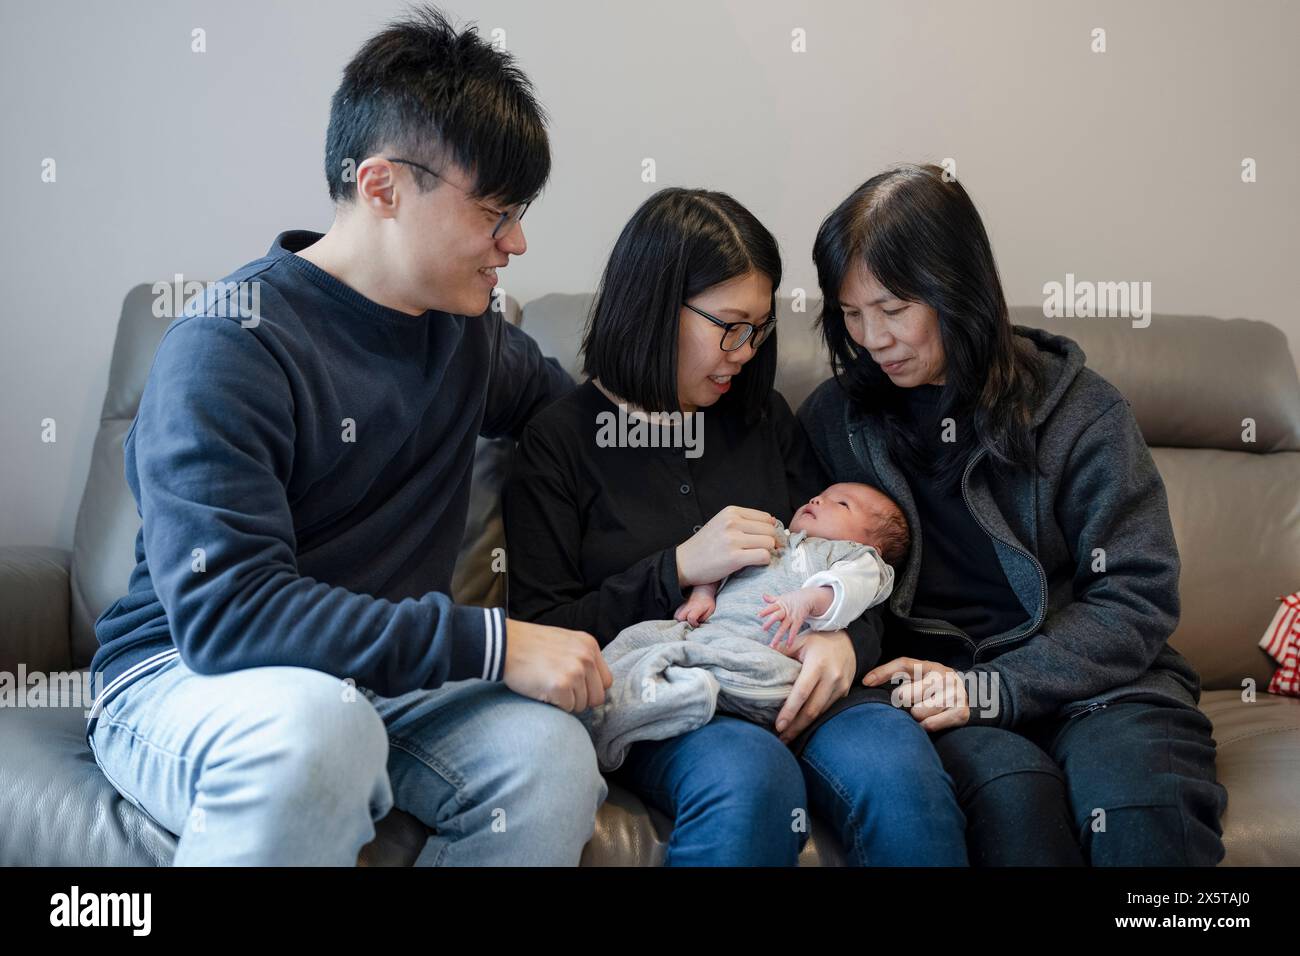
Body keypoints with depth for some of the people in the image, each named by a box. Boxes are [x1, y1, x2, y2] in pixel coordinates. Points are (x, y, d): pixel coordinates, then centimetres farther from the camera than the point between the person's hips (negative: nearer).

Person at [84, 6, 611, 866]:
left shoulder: (464, 330, 5)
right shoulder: (230, 347, -16)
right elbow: (224, 608, -25)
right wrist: (490, 642, -29)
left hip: (389, 675, 5)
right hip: (186, 675, -5)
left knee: (549, 754, -25)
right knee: (312, 727, -40)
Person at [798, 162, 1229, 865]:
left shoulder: (1081, 410, 2)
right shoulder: (833, 418, 10)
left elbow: (1135, 597, -2)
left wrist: (990, 688, -15)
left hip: (1086, 674, -1)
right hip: (931, 672, 1)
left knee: (1141, 799, -34)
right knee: (1010, 789, -32)